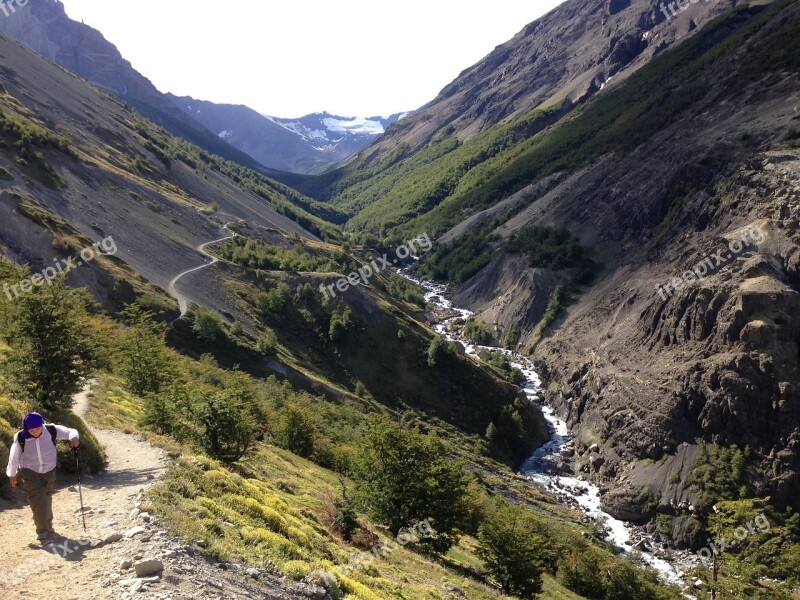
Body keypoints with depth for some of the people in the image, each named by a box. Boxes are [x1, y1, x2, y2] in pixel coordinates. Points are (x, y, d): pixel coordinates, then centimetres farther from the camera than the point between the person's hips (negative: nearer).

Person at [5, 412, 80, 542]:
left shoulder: (51, 431, -20)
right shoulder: (21, 438, -20)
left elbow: (69, 431, -20)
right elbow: (14, 456, -5)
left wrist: (74, 437, -45)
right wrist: (12, 475, 6)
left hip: (49, 471, 2)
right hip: (30, 472, -2)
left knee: (47, 500, 15)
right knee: (38, 499, -13)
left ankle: (48, 527, 35)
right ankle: (42, 530, -1)